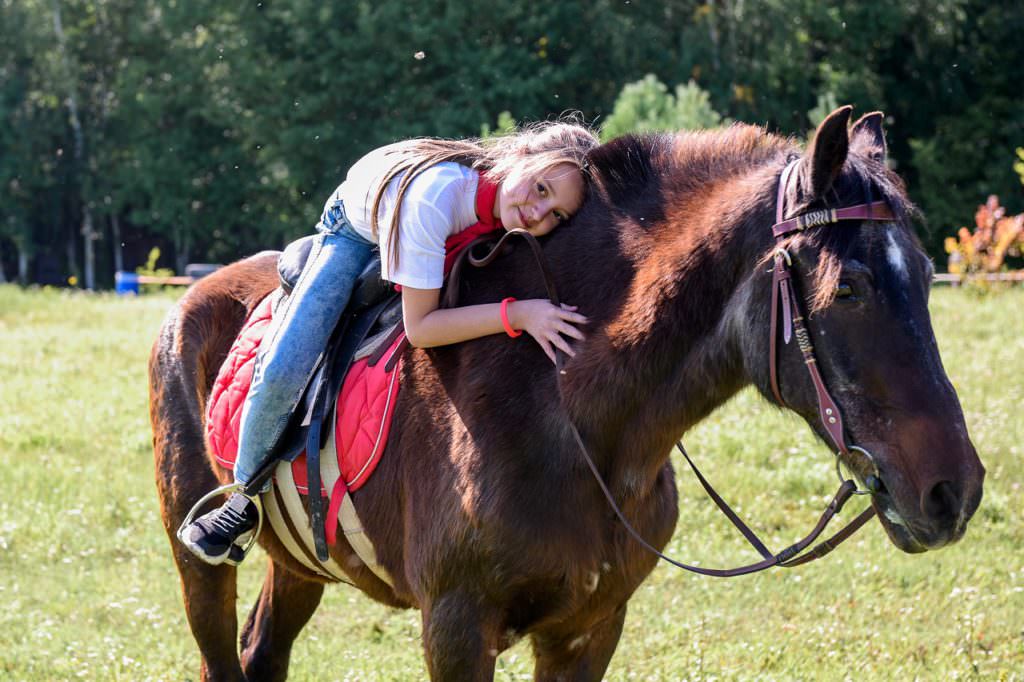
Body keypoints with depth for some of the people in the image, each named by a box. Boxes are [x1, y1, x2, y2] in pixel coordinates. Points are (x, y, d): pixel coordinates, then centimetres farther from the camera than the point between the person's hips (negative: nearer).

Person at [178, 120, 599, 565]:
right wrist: (516, 314, -54)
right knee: (282, 373, -19)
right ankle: (246, 495, 7)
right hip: (357, 231, -5)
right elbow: (419, 328, -44)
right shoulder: (435, 194, -48)